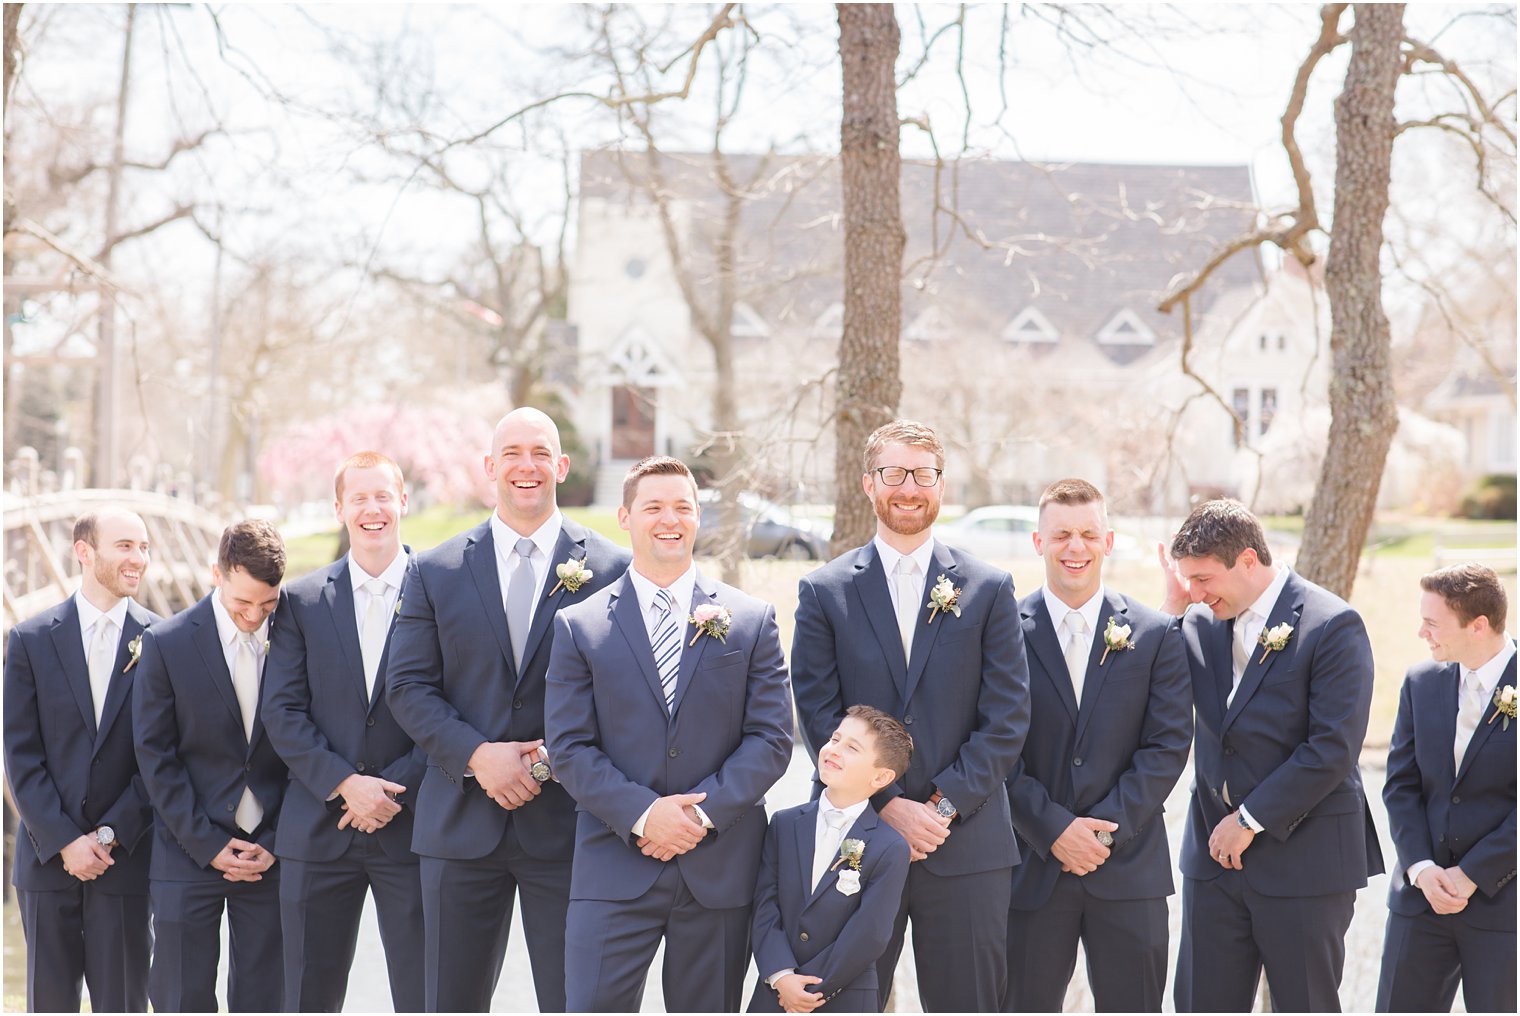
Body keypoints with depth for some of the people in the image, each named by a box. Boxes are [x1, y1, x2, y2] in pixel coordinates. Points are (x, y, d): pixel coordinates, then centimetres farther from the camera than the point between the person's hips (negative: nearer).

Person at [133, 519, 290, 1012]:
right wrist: (208, 846, -7)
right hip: (189, 855, -1)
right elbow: (155, 757, -2)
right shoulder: (166, 643, -4)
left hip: (270, 855, 1)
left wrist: (274, 844, -2)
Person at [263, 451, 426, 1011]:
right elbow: (283, 712, 1)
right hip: (319, 832, 2)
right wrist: (345, 784, -12)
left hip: (411, 826, -2)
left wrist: (397, 787, -12)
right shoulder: (301, 601, 7)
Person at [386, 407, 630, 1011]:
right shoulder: (434, 572, 7)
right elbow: (408, 685, 2)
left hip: (568, 824, -2)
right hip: (461, 823, 2)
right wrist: (476, 754, -12)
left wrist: (558, 759, -14)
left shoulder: (611, 569, 1)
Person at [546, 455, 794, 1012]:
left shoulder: (751, 620, 7)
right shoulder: (580, 626, 5)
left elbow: (771, 737, 1)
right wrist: (641, 814, -15)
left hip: (720, 872, 1)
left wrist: (706, 812, -12)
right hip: (614, 875, -1)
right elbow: (569, 747, -1)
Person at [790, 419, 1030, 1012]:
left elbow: (1007, 718, 1)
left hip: (968, 847, 0)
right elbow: (820, 718, 0)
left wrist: (947, 805, -10)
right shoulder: (824, 592, 5)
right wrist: (886, 806, -10)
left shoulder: (989, 590, 6)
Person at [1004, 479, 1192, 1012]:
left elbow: (1169, 745, -1)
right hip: (1033, 865, 0)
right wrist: (1054, 829, -11)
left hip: (1130, 867, 1)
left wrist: (1106, 828, -10)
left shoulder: (1157, 634, 4)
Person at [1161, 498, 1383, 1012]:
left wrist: (1251, 819, -14)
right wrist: (1172, 610, -2)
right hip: (1216, 849, 6)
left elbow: (1333, 749, -17)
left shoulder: (1333, 625, -12)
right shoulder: (1201, 621, 6)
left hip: (1303, 858, -5)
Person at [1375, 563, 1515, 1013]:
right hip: (1422, 895, 5)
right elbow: (1401, 785, 6)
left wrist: (1471, 874, -14)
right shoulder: (1421, 683, 7)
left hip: (1503, 902, -5)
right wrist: (1422, 868, -8)